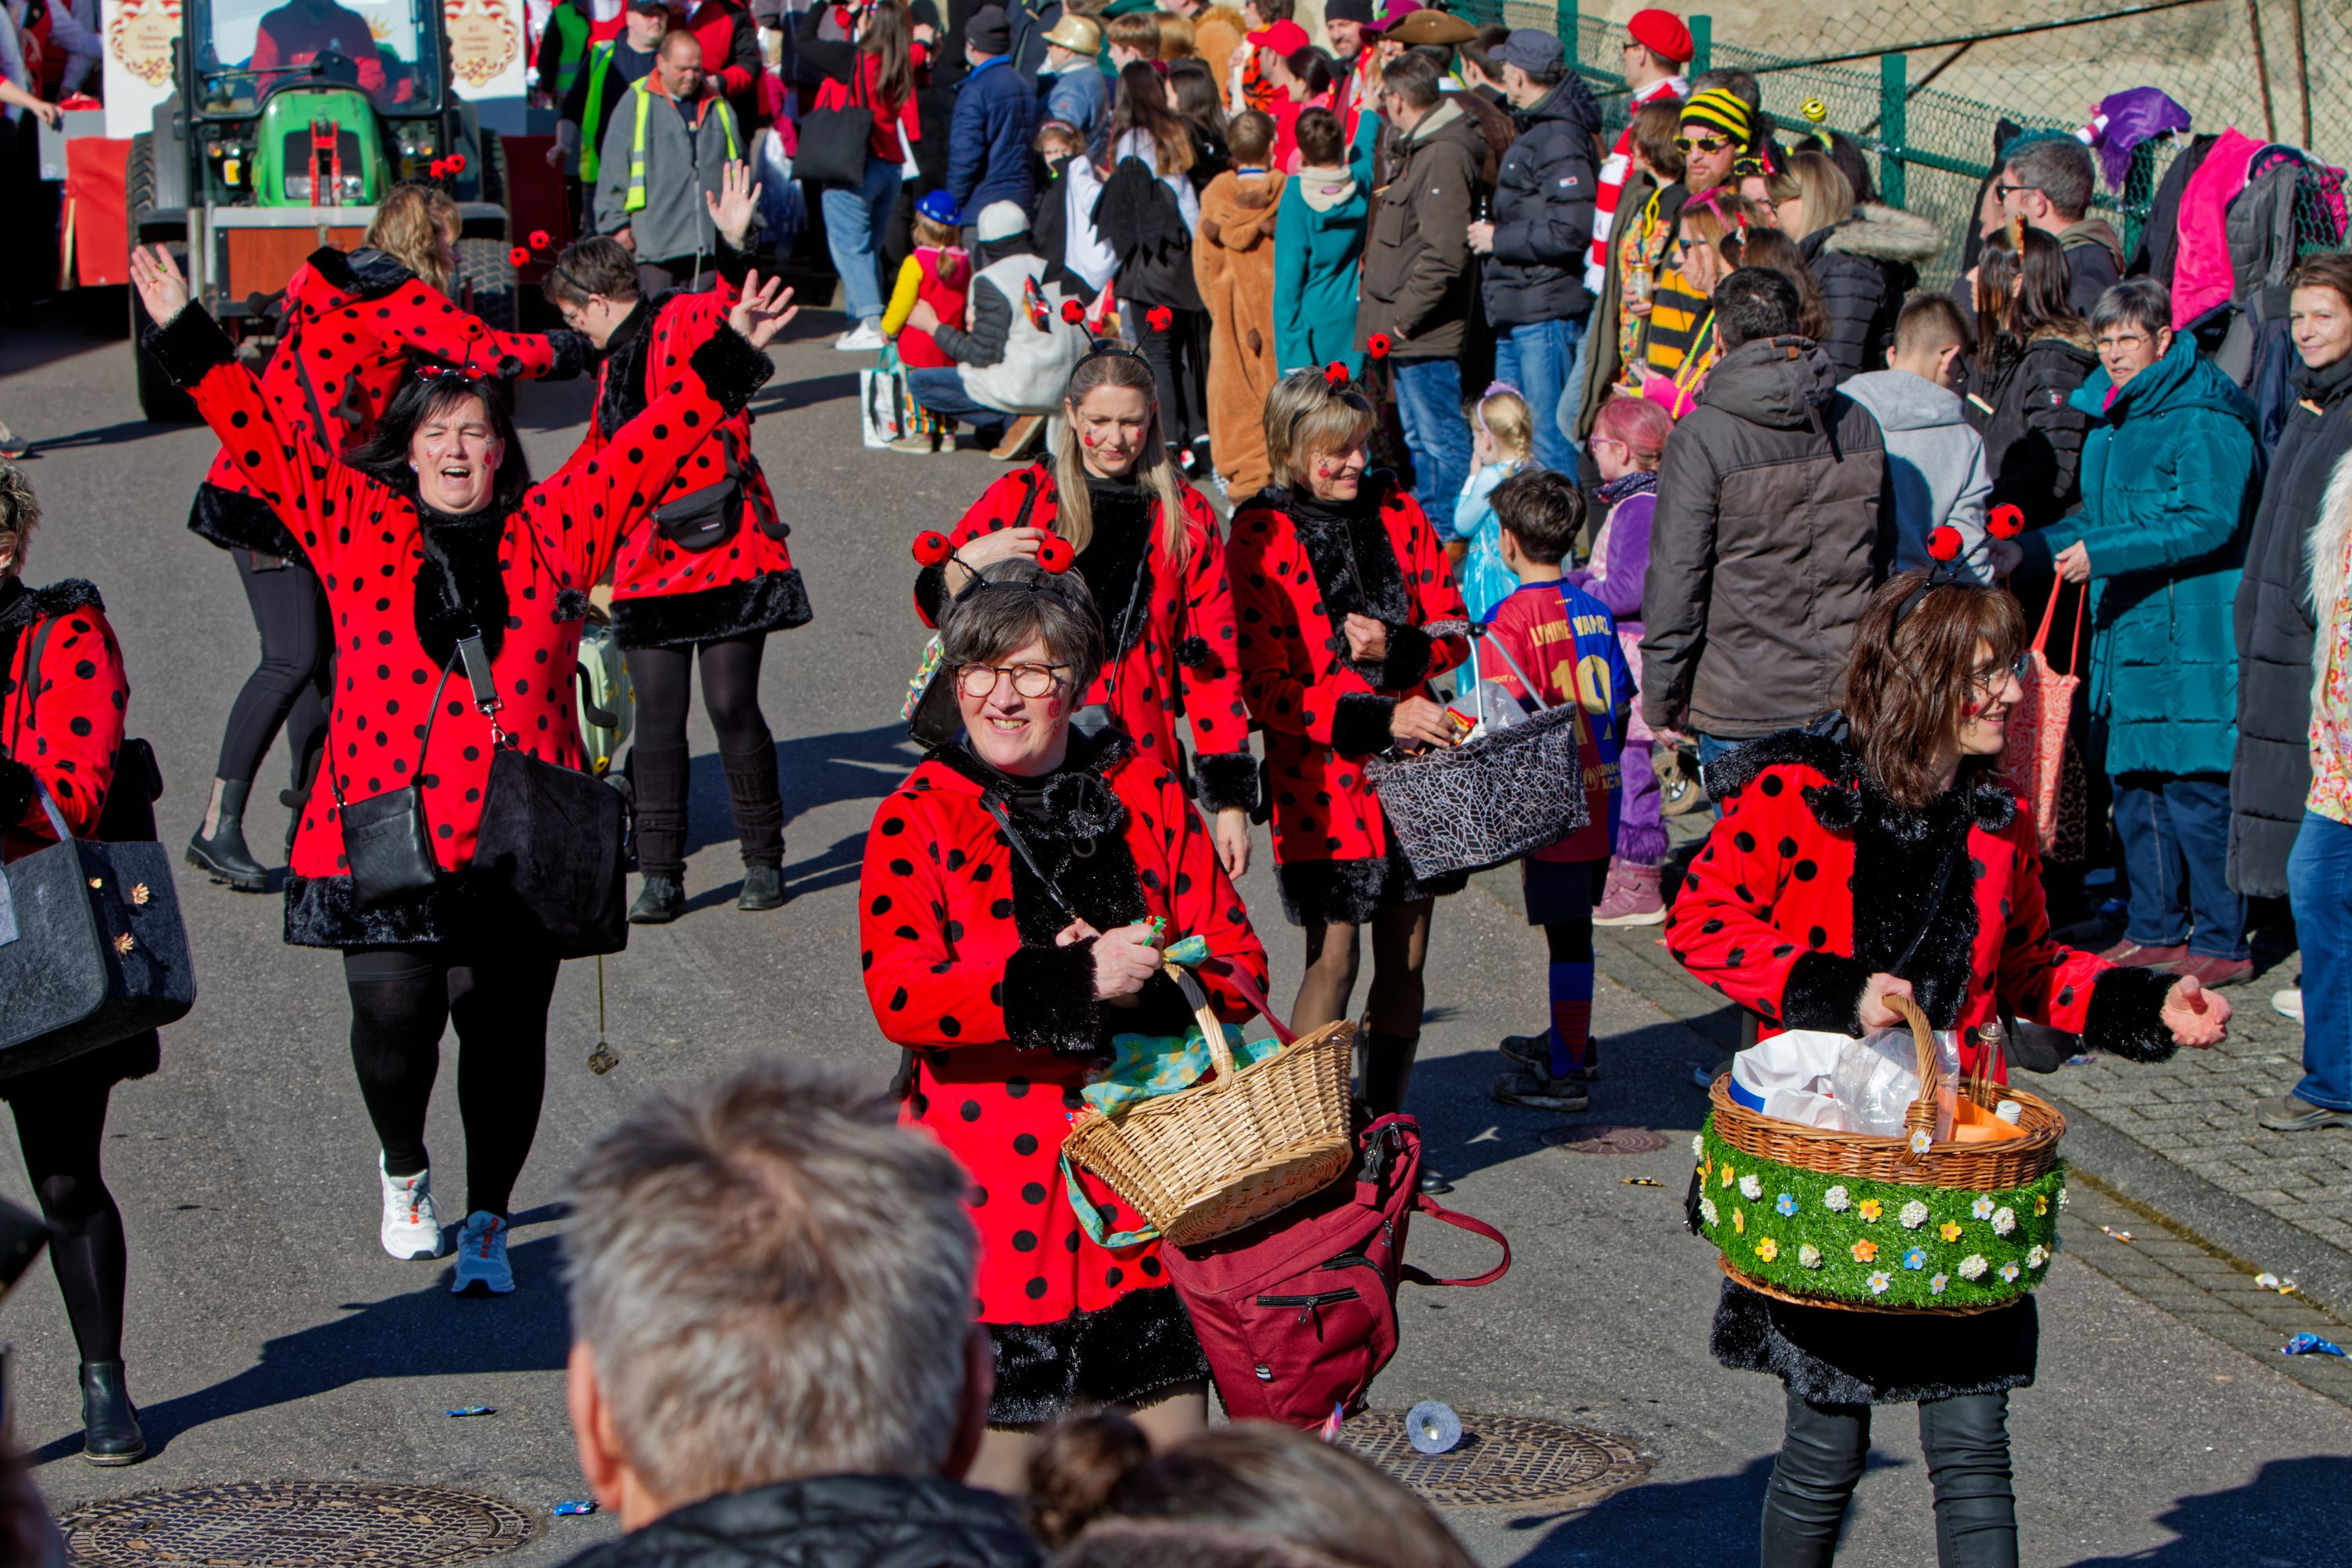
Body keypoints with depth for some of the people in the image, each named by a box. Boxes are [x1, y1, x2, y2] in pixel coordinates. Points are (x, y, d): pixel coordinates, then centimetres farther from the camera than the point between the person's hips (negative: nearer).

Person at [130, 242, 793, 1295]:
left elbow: (654, 445, 12)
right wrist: (185, 339, 4)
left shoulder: (555, 528, 10)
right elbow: (264, 438, 8)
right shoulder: (358, 523, 9)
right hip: (383, 833, -1)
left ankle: (487, 1226, 21)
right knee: (395, 1013, -9)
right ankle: (404, 1171, 23)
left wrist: (729, 358, 9)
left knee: (503, 1032, 2)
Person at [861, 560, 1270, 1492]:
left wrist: (1148, 989, -15)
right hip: (996, 1174, -3)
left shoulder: (1146, 795, 9)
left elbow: (1239, 961, 6)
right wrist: (1074, 982, -26)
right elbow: (899, 995, -16)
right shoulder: (918, 819, -1)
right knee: (1007, 1433, 0)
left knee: (1171, 1426, 6)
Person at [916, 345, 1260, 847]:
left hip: (1143, 758, 1)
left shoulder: (1186, 515, 9)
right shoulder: (1020, 496, 6)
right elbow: (935, 607, 11)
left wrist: (1231, 801, 2)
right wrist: (967, 564, -12)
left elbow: (1216, 662, 8)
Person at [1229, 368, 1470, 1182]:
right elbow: (1268, 687, -11)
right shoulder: (1262, 536, -6)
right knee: (1333, 959, -5)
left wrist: (1396, 649, -12)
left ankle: (1386, 1127, 22)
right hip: (1322, 775, -5)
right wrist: (1380, 719, -19)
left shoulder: (1398, 513, 8)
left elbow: (1455, 632, 10)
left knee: (1406, 957, 9)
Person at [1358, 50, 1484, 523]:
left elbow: (1443, 253, -24)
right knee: (1419, 439, 19)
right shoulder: (1419, 149, 14)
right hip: (1407, 334, 11)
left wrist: (1404, 314, -19)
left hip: (1426, 335, -11)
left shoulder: (1445, 156, -18)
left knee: (1441, 440, -5)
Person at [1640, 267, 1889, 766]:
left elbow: (1676, 577, -12)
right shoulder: (1858, 422, 5)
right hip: (1844, 693, 5)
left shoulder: (1702, 438, -13)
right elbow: (1880, 555, 14)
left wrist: (1661, 697, -3)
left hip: (1742, 704, -5)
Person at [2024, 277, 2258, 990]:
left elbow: (2210, 523, -20)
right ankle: (2155, 930, 22)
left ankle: (2220, 942, 1)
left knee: (2194, 790, -7)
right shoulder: (2111, 418, 17)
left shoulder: (2202, 419, -11)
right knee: (2133, 785, 12)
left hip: (2191, 635, -9)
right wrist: (2027, 549, 15)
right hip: (2125, 634, 9)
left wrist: (2103, 554, -21)